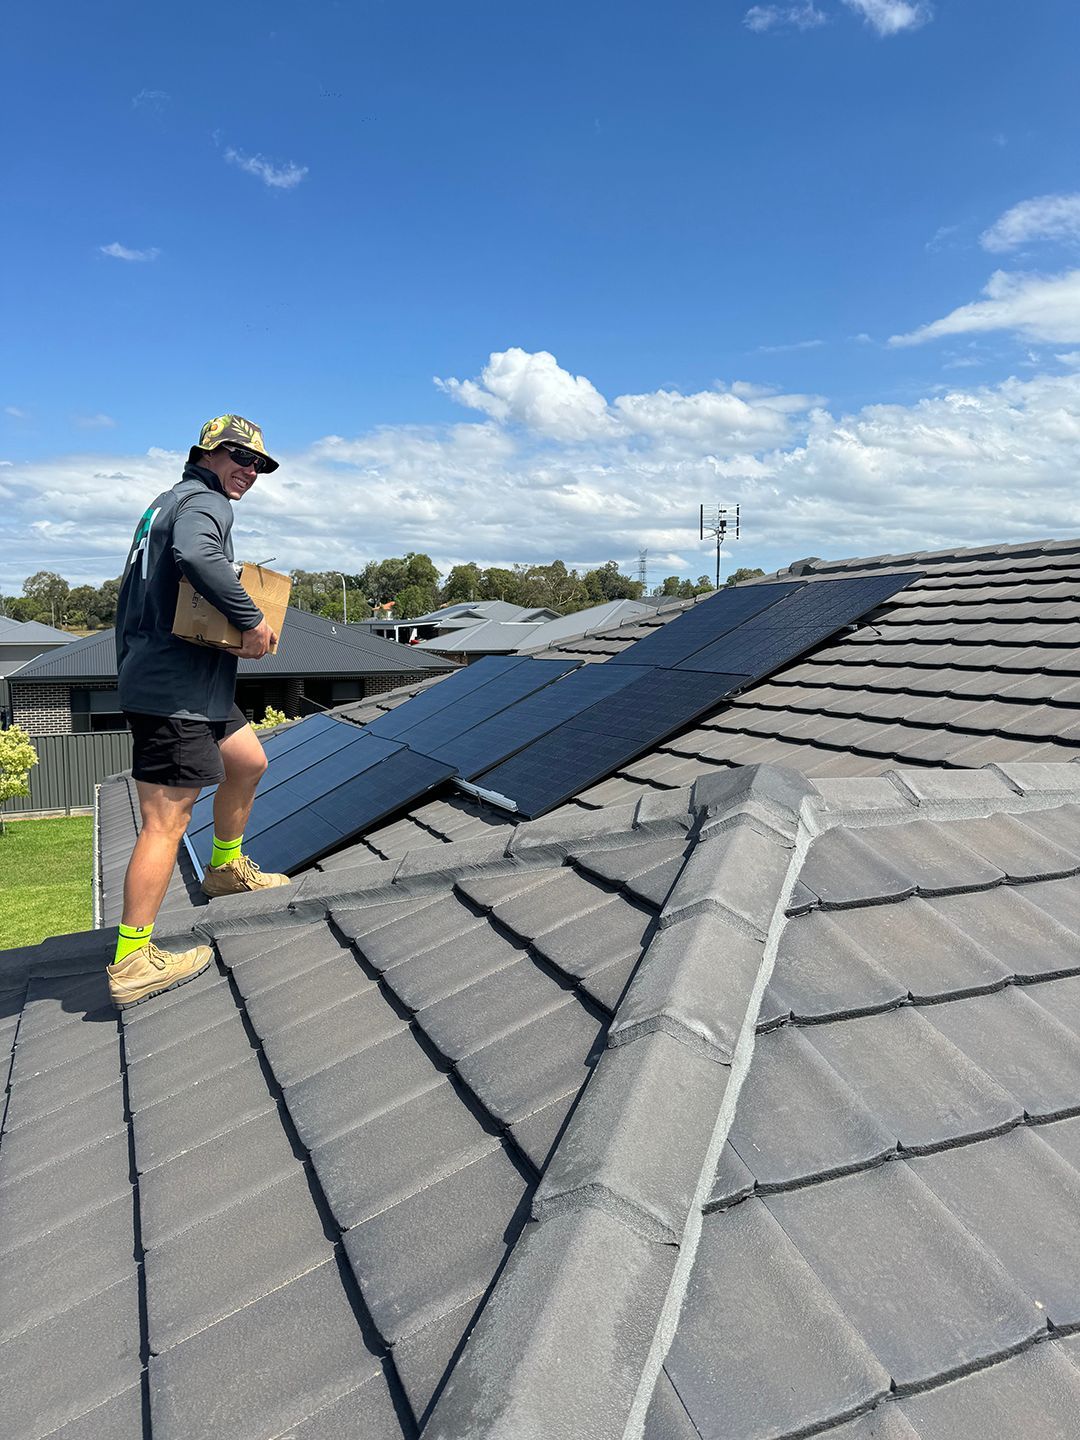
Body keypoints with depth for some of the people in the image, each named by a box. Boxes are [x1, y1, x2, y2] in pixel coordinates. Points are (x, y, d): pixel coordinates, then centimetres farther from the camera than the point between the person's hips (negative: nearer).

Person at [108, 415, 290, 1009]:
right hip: (175, 690, -11)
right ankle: (132, 963, -2)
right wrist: (251, 617, -24)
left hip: (163, 679, 11)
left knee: (248, 762, 24)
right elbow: (195, 555, -33)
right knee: (166, 822, -8)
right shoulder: (204, 502, -8)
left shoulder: (168, 502, 23)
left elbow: (136, 590, 27)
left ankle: (225, 868, 39)